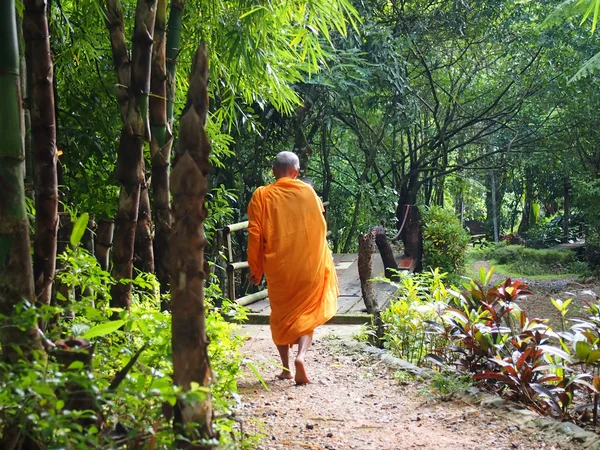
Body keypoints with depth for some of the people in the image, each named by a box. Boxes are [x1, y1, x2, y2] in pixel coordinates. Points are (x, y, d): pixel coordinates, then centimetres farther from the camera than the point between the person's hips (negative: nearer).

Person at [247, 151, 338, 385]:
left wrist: (255, 268, 2)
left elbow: (255, 234, -6)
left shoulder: (262, 195, -4)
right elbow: (320, 229, 9)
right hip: (308, 265, 0)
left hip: (278, 267, 0)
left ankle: (286, 368, 17)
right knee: (307, 314, 9)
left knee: (281, 316, 15)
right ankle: (301, 355, -14)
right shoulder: (308, 192, 0)